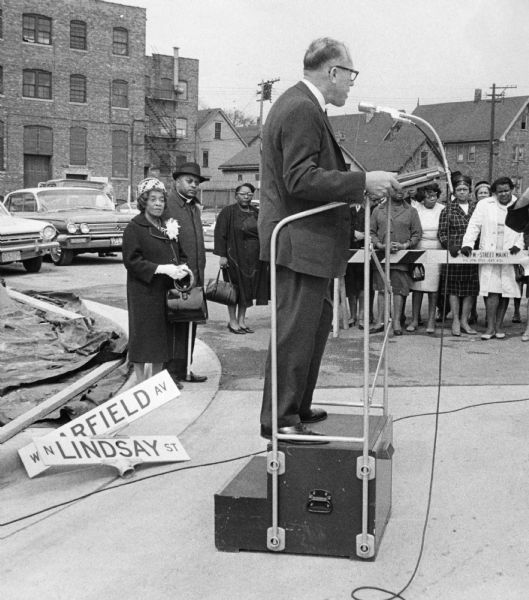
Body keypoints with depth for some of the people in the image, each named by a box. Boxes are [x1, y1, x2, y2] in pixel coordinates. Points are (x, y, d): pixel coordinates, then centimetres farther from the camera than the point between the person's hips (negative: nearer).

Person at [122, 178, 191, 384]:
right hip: (144, 292, -6)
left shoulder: (168, 225, 14)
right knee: (143, 336, -1)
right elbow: (131, 260, -15)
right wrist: (162, 268, -22)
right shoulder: (134, 228, -8)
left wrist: (182, 267, -5)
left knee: (163, 336, 10)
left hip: (167, 290, 6)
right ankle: (141, 382, 9)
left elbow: (181, 254, 18)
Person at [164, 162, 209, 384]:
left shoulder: (195, 207, 19)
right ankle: (170, 371, 4)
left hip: (195, 277, 8)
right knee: (173, 326, -3)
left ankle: (184, 368, 20)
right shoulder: (167, 205, -8)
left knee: (190, 325, 11)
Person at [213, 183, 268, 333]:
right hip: (235, 256, -5)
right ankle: (233, 322, 9)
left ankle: (241, 321, 17)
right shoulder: (228, 212, -5)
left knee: (248, 289, 8)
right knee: (235, 288, 0)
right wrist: (222, 255, -15)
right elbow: (220, 234, -8)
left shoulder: (256, 213, 11)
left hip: (254, 258, 5)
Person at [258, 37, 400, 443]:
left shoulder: (301, 105, 18)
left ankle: (297, 407, 29)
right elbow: (301, 180, -24)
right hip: (299, 241, -11)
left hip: (307, 240, 11)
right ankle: (279, 420, 5)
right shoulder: (302, 110, -16)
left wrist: (363, 186, 18)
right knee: (295, 332, -5)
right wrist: (363, 182, -24)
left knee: (318, 322, 18)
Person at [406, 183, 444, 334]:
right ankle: (414, 320, 8)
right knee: (417, 286, 1)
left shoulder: (442, 210, 4)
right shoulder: (415, 209, 2)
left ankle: (431, 320, 5)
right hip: (418, 251, 0)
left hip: (436, 251, 0)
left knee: (433, 287, -1)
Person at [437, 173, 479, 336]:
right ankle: (455, 321, 8)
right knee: (454, 287, 0)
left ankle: (464, 321, 13)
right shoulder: (448, 209, 3)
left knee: (470, 288, 4)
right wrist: (450, 246, -16)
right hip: (454, 255, -2)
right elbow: (442, 233, -1)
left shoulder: (475, 208, 10)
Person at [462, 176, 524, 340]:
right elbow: (474, 225, 2)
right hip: (488, 255, -1)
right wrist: (468, 244, -11)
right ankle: (490, 327, -7)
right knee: (492, 290, -9)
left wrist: (518, 245, -9)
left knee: (505, 291, 2)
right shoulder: (484, 205, 7)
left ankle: (499, 325, 13)